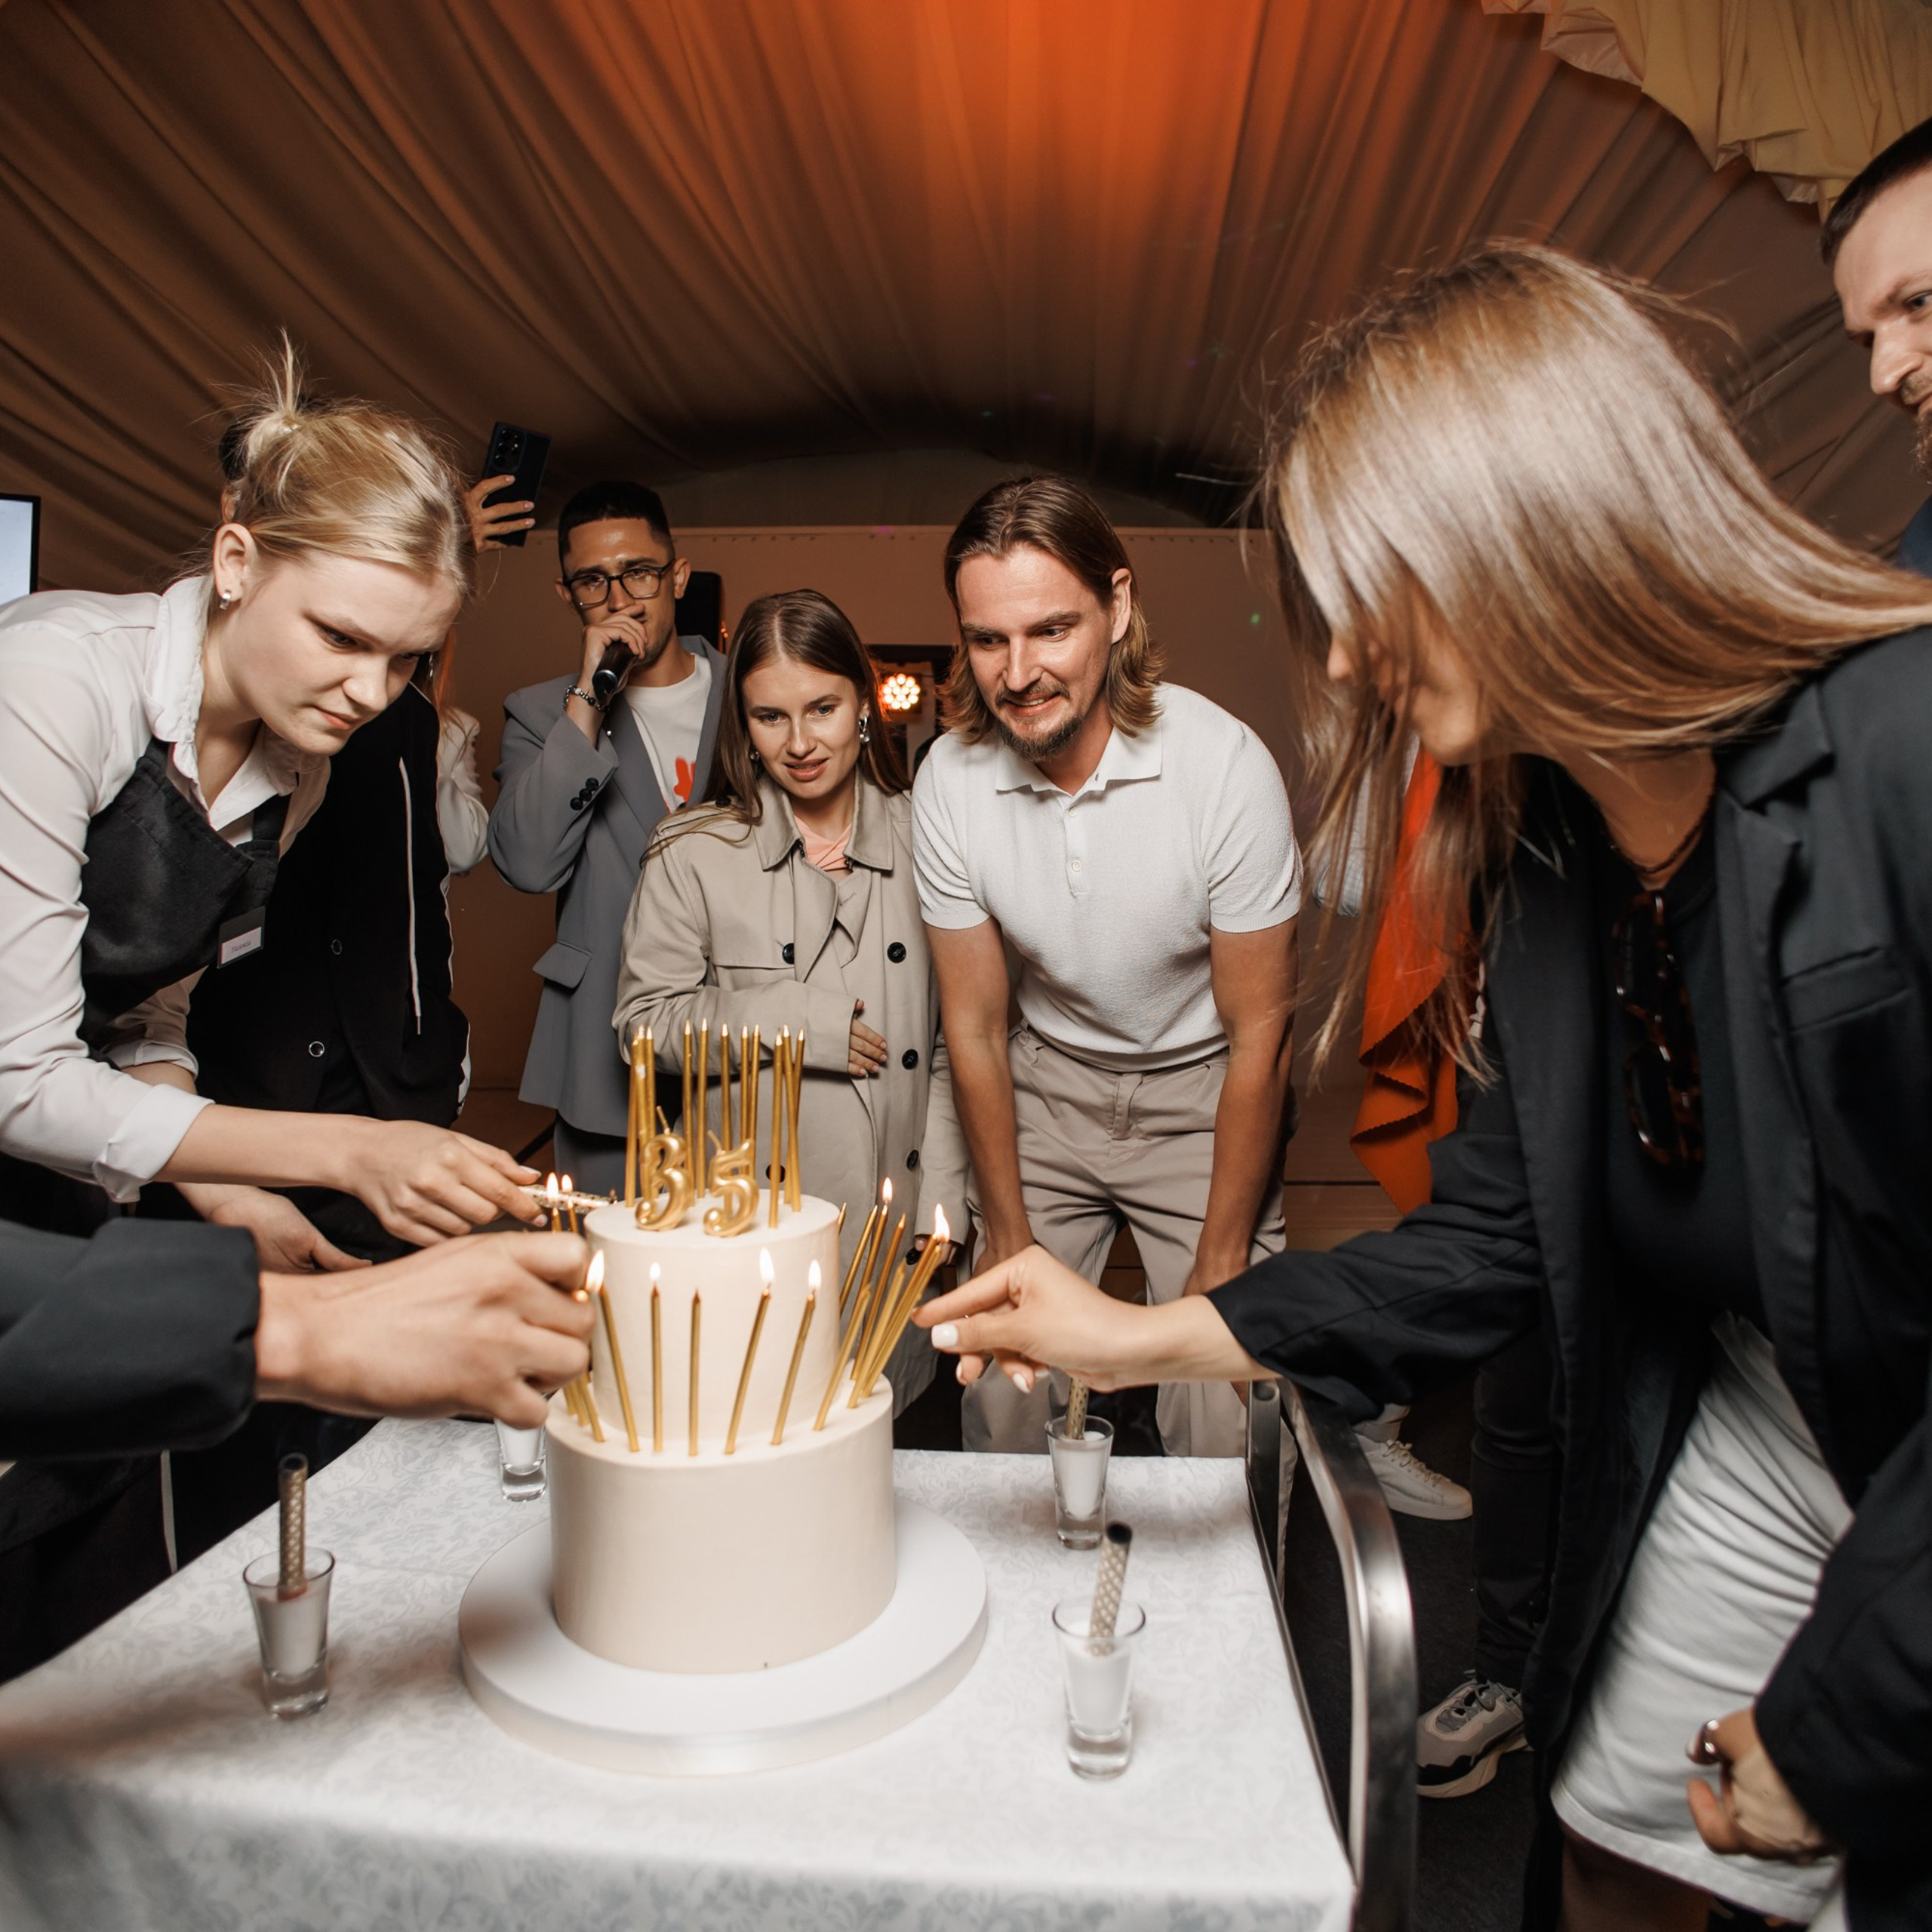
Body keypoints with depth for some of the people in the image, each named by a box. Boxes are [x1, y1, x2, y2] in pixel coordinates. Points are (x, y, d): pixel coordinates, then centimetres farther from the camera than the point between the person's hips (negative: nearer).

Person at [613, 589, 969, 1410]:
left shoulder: (917, 839, 2)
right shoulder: (695, 853, -3)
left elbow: (955, 1034, 6)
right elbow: (645, 1019, -1)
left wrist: (940, 1197, 1)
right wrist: (787, 1024, -14)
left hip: (892, 1209, 2)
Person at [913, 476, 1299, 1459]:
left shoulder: (1226, 765, -23)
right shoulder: (949, 779, -14)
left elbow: (1258, 1032, -14)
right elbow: (974, 1026, -4)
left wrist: (1219, 1263, -9)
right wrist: (1008, 1234, 1)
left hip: (1202, 1092, -2)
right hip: (1045, 1087, 2)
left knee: (1222, 1426, -5)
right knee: (999, 1397, 2)